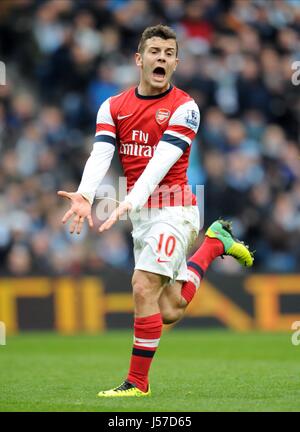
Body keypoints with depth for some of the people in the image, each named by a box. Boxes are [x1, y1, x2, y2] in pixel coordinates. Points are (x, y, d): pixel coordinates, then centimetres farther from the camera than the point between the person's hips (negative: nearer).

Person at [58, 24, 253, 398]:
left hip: (172, 209, -6)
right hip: (140, 215, 6)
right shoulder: (113, 107, 6)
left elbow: (160, 163, -21)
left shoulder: (183, 108, -9)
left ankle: (138, 382, -4)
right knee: (168, 311, 9)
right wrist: (84, 196, -26)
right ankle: (214, 243, 34)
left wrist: (128, 203, -34)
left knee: (143, 288, -16)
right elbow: (100, 156, -7)